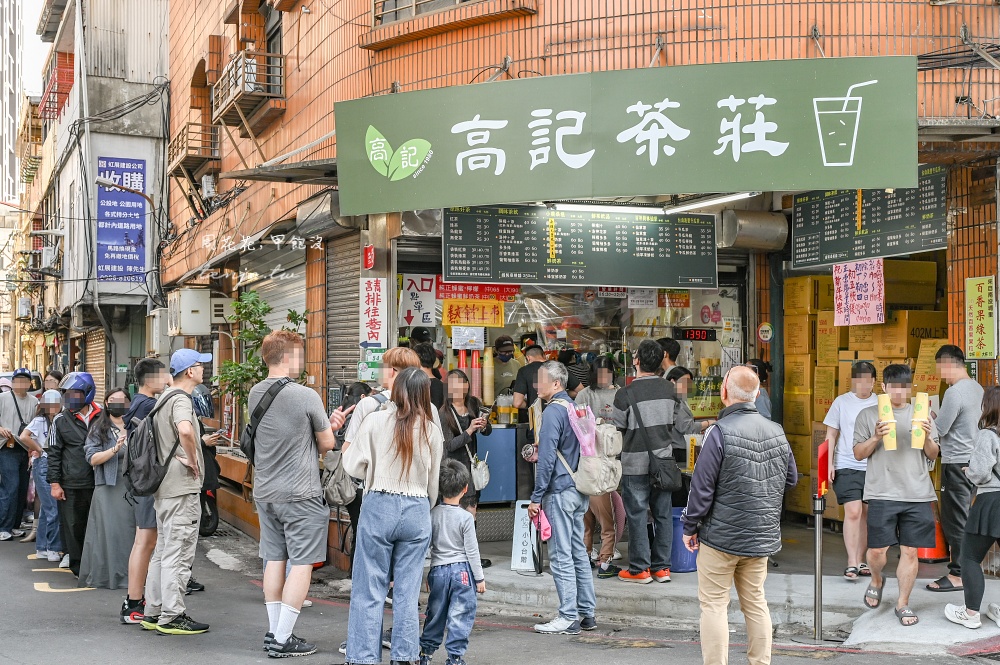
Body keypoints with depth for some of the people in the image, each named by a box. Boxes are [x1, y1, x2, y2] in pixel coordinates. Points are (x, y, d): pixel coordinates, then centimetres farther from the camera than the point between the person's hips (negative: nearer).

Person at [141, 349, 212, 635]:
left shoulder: (164, 397, 16)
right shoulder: (180, 399, -15)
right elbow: (185, 430, -36)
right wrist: (193, 460, -21)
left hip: (163, 486, 10)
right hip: (182, 486, -10)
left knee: (162, 551, 15)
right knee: (178, 553, -4)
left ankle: (154, 612, 21)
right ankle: (172, 616, 0)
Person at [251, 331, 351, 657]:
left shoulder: (255, 394, 5)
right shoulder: (306, 396, -16)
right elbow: (327, 443, -5)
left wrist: (328, 423, 6)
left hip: (265, 492, 7)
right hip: (300, 495, -7)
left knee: (275, 560, 13)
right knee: (301, 564, 0)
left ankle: (274, 632, 19)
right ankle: (282, 640, 1)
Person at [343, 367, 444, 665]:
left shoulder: (376, 421, -6)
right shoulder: (432, 430, 1)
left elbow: (353, 466, -1)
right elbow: (434, 483, 10)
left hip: (379, 507, -2)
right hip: (417, 512, 2)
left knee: (369, 591, 6)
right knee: (407, 592, 10)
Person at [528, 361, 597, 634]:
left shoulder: (554, 411, -14)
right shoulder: (575, 408, 13)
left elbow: (547, 458, -17)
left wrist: (536, 497, -14)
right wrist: (538, 452, 26)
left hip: (560, 491, -9)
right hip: (579, 490, 9)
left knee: (561, 556, -4)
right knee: (579, 552, 13)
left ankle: (569, 618, -2)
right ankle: (587, 613, 17)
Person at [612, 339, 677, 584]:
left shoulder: (626, 394, -15)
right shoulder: (670, 390, 1)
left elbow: (617, 429, -6)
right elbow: (674, 424, 10)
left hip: (636, 465, -5)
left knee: (637, 516, 4)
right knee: (663, 515, 11)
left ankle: (640, 569, 9)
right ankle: (662, 567, 17)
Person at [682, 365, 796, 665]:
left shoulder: (720, 432, -16)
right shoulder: (776, 431, 2)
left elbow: (702, 487, -15)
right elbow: (791, 478, 14)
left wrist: (690, 527, -4)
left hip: (721, 536, -6)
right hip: (762, 536, 6)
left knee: (714, 605, 3)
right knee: (755, 602, 16)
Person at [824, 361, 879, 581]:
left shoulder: (881, 404, 6)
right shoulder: (842, 402, 2)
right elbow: (831, 434, 6)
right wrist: (829, 463, -1)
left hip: (874, 467, 2)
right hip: (846, 466, -2)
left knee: (866, 514, 8)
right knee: (853, 512, -12)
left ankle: (859, 561, 18)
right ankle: (851, 563, -7)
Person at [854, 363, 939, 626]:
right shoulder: (868, 415, 6)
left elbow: (933, 455, 11)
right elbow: (858, 454, 4)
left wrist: (927, 437, -10)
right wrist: (876, 438, -13)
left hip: (917, 494, 2)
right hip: (882, 493, -1)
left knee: (910, 551, 3)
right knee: (877, 549, -3)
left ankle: (903, 603, 16)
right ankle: (877, 580, 29)